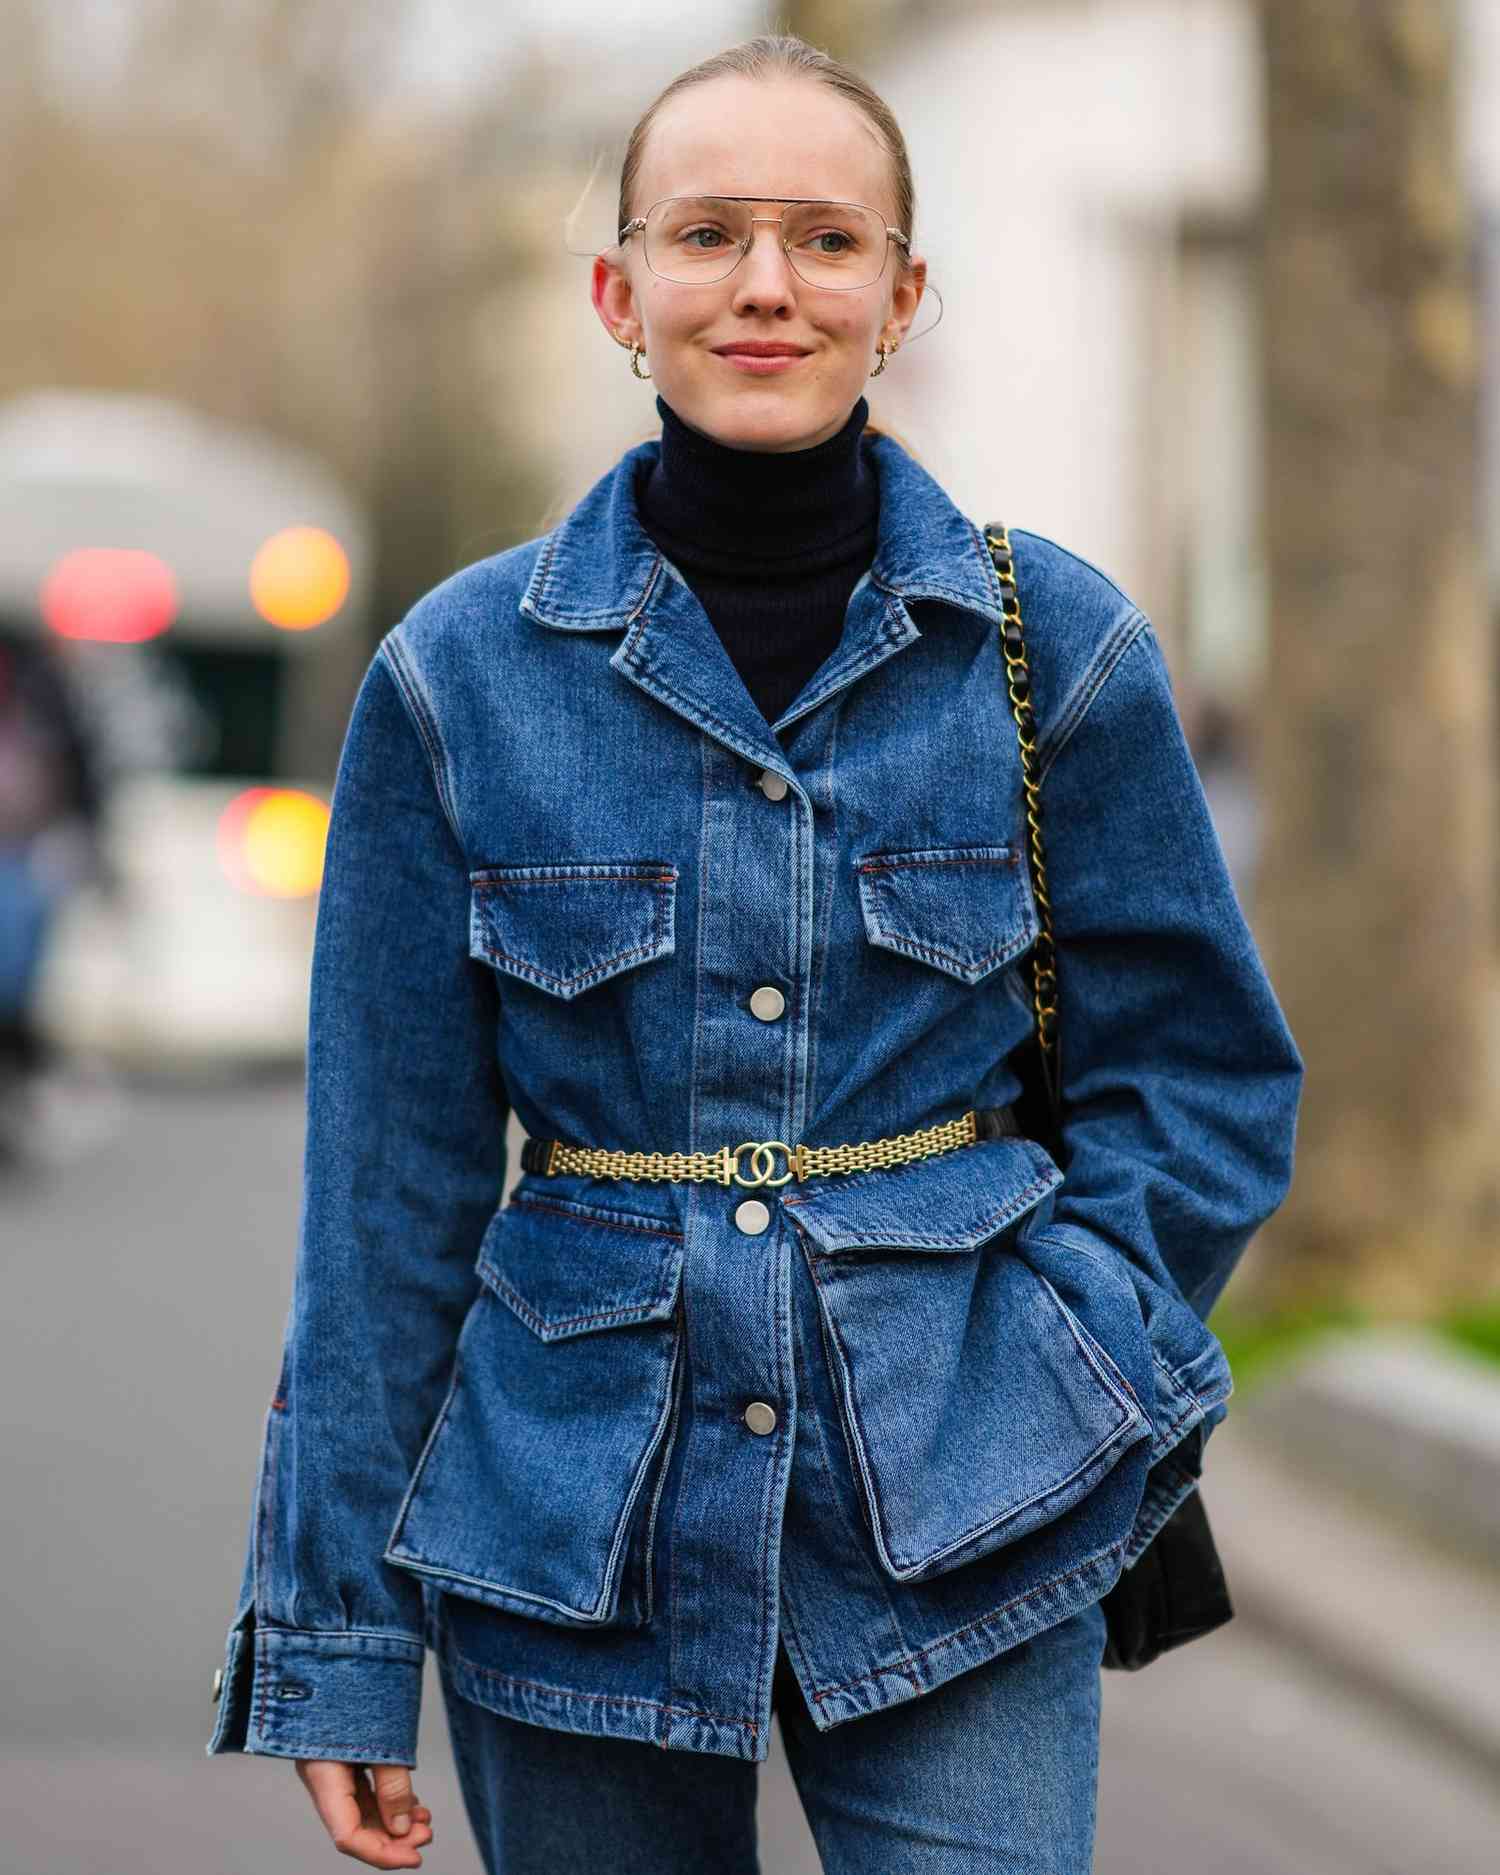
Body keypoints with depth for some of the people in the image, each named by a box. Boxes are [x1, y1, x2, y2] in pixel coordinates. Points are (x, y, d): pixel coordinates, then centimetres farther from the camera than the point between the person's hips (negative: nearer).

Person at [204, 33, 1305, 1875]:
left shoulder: (1056, 645, -2)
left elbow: (1208, 1080, 7)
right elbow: (392, 1173, 2)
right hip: (574, 1523, 1)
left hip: (959, 1522, 0)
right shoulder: (461, 673, -2)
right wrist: (336, 1634, 1)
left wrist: (1055, 1361, -8)